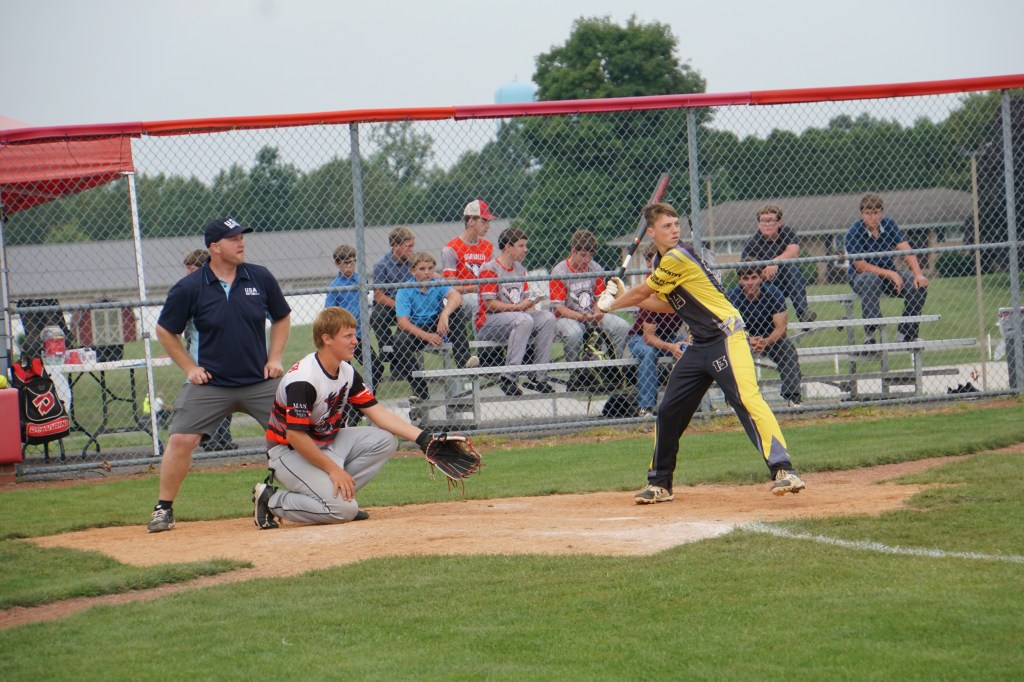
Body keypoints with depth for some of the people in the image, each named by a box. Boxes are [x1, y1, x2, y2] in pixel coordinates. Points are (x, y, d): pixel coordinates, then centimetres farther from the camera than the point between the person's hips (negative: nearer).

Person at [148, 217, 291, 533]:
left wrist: (274, 359, 4)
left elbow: (281, 318, 14)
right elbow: (165, 331, 4)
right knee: (181, 440, -13)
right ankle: (164, 509, 2)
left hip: (260, 382, 2)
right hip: (210, 385, -2)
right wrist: (190, 368, -1)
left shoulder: (260, 278, -1)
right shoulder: (189, 288, -8)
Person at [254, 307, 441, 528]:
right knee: (344, 509, -25)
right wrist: (333, 469, -21)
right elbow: (295, 436, -27)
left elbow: (377, 412, 1)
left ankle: (337, 493, -2)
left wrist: (422, 438, -9)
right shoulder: (302, 380, -26)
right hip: (290, 452, -9)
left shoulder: (347, 372, 0)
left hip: (327, 444, 9)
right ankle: (272, 500, -8)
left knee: (384, 441, -7)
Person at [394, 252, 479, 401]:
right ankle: (419, 388, -24)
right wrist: (426, 336, -33)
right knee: (400, 341, -34)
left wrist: (444, 315, -45)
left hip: (437, 326, 1)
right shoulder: (405, 291, -9)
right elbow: (403, 321, -19)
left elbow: (456, 297, -25)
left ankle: (462, 356, -25)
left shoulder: (438, 284, -4)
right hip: (415, 330, -1)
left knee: (456, 310, -23)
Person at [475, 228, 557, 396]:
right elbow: (490, 304, -16)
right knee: (524, 319, -34)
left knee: (548, 317, -15)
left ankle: (539, 378, -16)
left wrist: (532, 301, -9)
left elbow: (527, 301, 14)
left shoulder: (520, 269, 16)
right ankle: (508, 378, -34)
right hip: (488, 322, -7)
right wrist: (519, 307, -21)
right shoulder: (490, 269, -8)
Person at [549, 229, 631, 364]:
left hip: (592, 315, 5)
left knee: (622, 327, -18)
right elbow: (558, 307, -14)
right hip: (568, 317, -5)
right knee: (573, 333, -39)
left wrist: (598, 313, -17)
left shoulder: (596, 269, 4)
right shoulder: (559, 272, -11)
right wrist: (581, 317, -27)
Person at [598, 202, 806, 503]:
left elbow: (642, 292, -5)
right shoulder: (663, 262, 13)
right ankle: (659, 484, 24)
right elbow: (669, 305, 22)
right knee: (669, 411, 12)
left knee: (747, 399, -24)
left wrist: (612, 304, 13)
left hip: (726, 336, -10)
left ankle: (783, 470, -31)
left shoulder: (677, 258, -15)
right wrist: (622, 297, 20)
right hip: (700, 344, 10)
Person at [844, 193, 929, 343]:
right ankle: (870, 334, -33)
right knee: (871, 280, -40)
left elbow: (906, 250, -12)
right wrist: (890, 274, -28)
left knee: (919, 284, -20)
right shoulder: (854, 233, -15)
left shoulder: (889, 224, -3)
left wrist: (918, 273, -28)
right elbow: (860, 266, -20)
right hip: (860, 277, -5)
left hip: (889, 274, 5)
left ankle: (905, 334, -10)